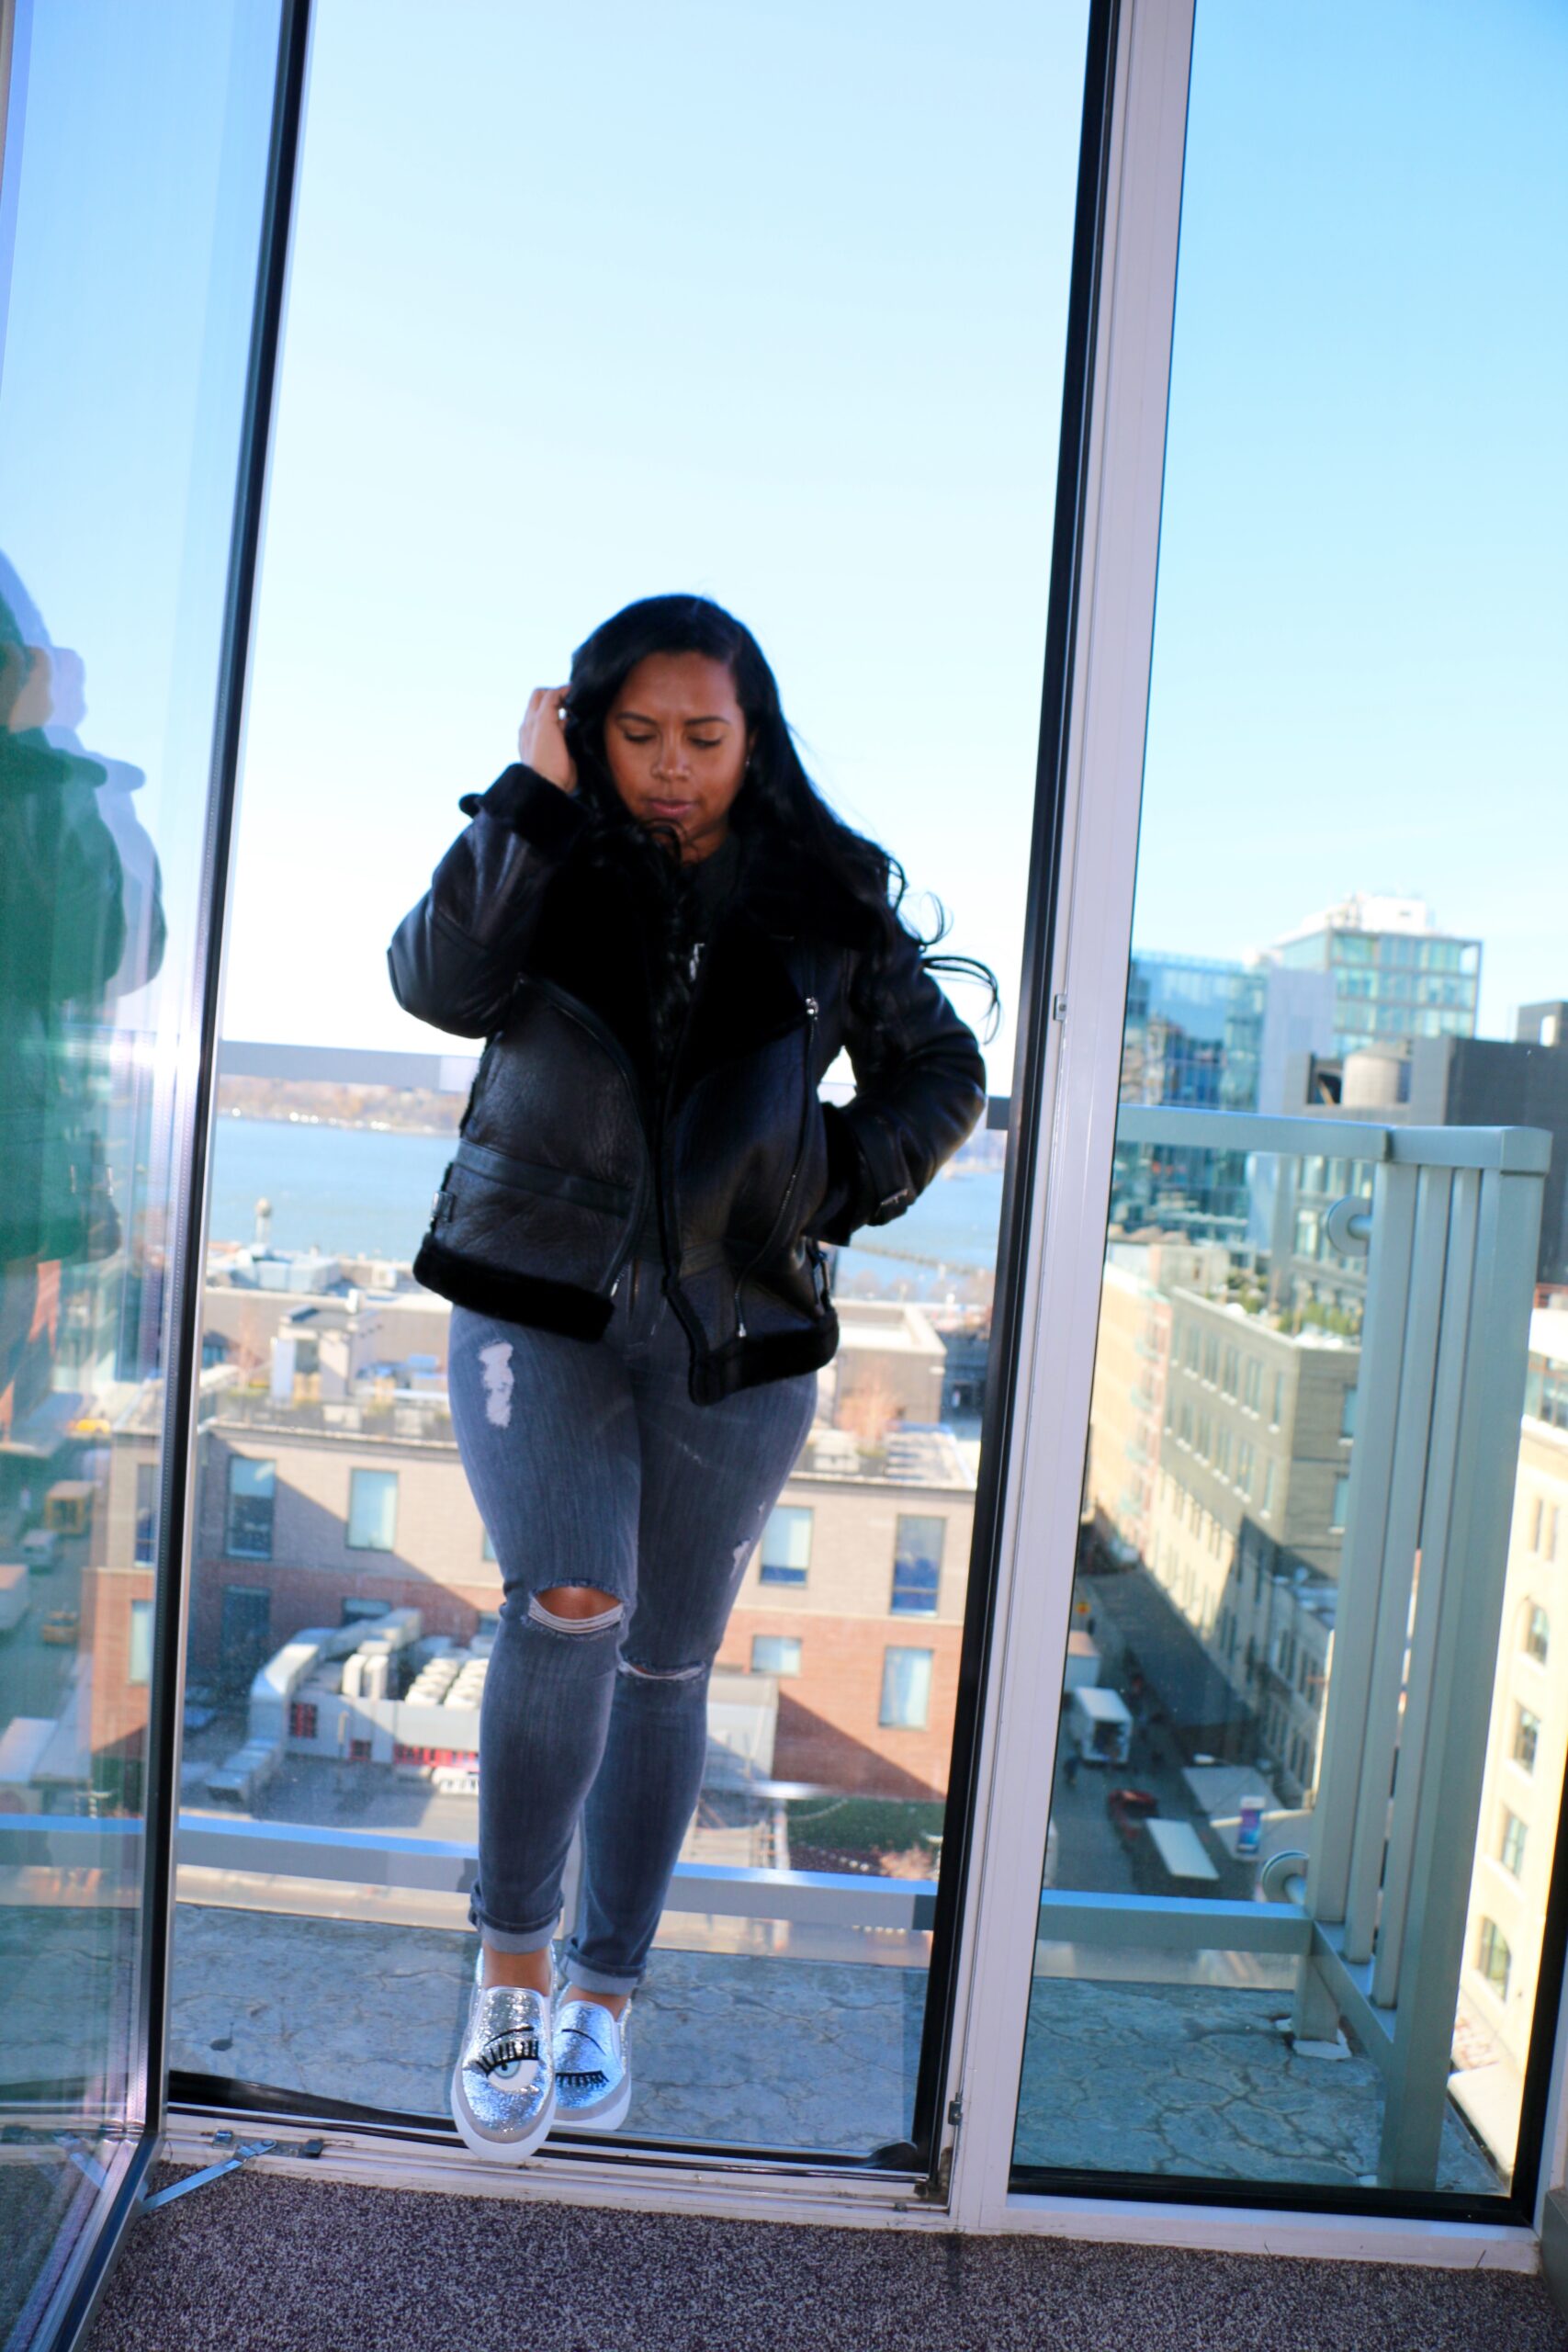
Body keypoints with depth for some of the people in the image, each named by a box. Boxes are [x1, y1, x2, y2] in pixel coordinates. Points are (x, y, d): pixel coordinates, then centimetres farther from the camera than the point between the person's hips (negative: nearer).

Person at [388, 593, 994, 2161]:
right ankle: (510, 1966, 5)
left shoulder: (826, 899, 4)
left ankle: (599, 1994, 29)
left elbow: (946, 1069, 11)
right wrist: (530, 799, -14)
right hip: (539, 1304, -1)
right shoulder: (548, 863, 4)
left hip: (738, 1338, 1)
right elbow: (436, 983, -15)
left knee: (664, 1664, 9)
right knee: (569, 1606, -20)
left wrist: (850, 1173, -5)